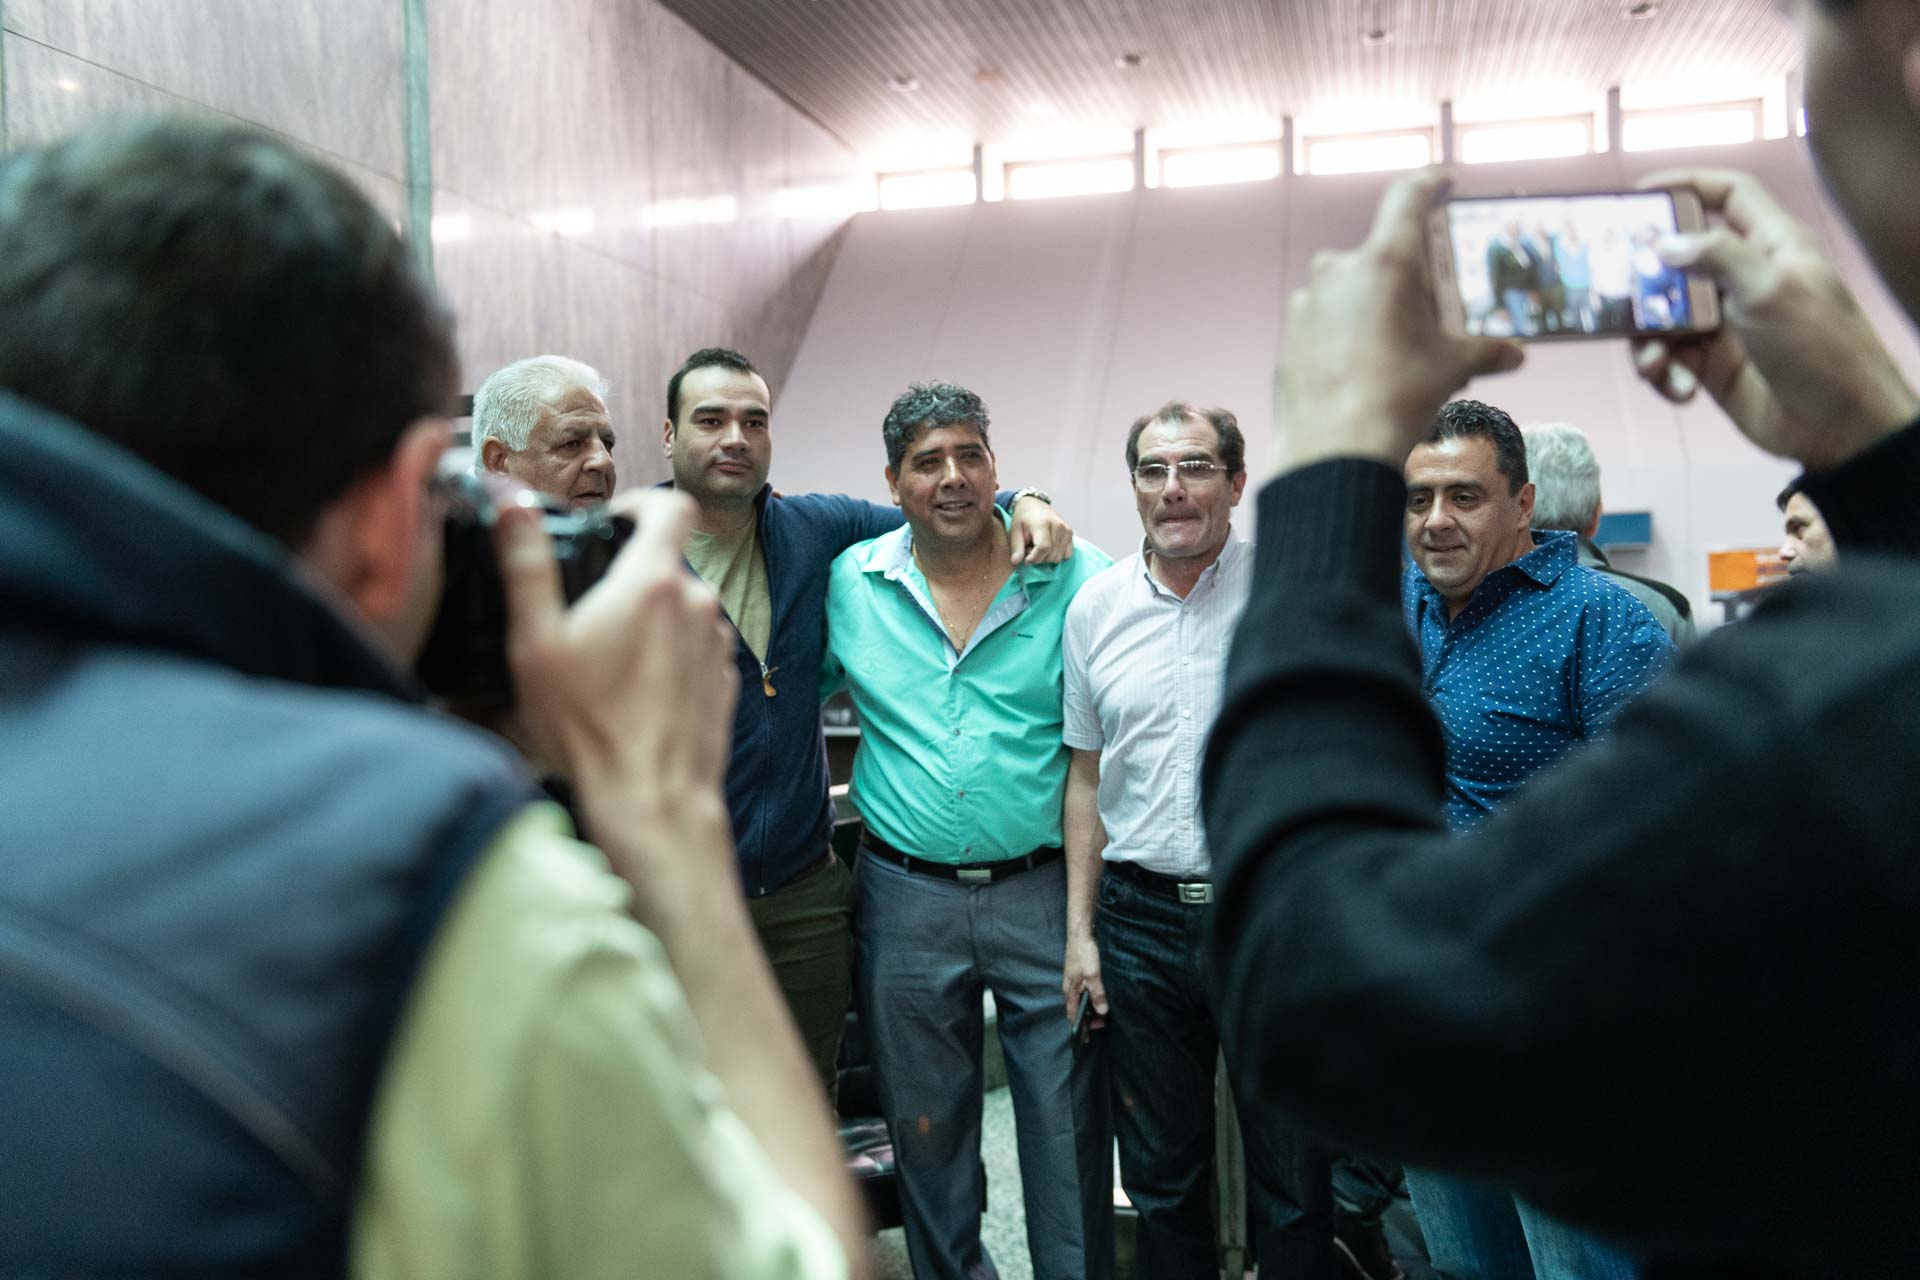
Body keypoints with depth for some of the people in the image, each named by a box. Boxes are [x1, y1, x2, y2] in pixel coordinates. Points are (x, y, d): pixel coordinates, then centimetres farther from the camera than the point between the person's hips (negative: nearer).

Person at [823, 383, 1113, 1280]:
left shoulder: (1080, 579, -5)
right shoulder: (847, 584, 1)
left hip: (1045, 891, -2)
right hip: (906, 895, 2)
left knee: (1070, 1128, 8)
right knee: (926, 1130, 17)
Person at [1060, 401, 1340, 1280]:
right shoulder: (1095, 606, 4)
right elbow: (1087, 780, 9)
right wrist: (1079, 932, 6)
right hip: (1140, 921, 3)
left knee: (1294, 1185, 11)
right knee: (1161, 1179, 16)